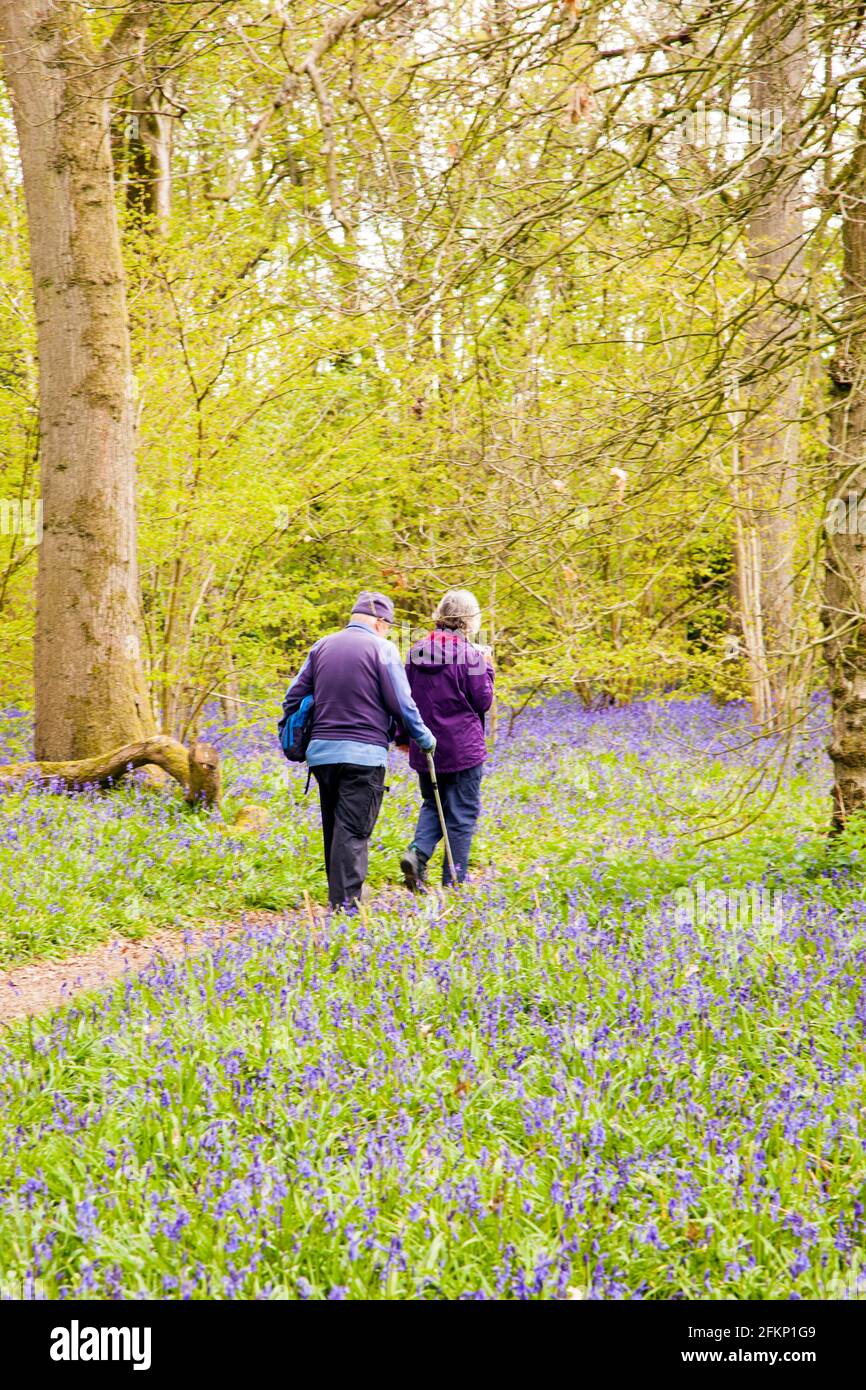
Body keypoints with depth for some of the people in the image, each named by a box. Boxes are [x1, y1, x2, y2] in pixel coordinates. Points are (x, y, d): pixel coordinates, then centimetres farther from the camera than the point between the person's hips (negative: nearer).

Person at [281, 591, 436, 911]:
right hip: (364, 753, -5)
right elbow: (402, 704, -5)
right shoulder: (382, 648, -4)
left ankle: (338, 897, 22)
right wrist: (424, 738, 10)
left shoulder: (321, 646, 11)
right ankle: (345, 903, -12)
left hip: (321, 752, 5)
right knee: (353, 831, -6)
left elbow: (293, 698, 12)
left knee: (333, 829, 15)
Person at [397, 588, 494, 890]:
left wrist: (402, 736, 23)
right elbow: (483, 702, -8)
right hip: (463, 749, -5)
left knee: (433, 804, 20)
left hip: (425, 748, 5)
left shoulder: (417, 651, 4)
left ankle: (417, 853, -5)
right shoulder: (469, 655, -13)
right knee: (462, 814, 4)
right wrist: (487, 669, 5)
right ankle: (454, 882, 5)